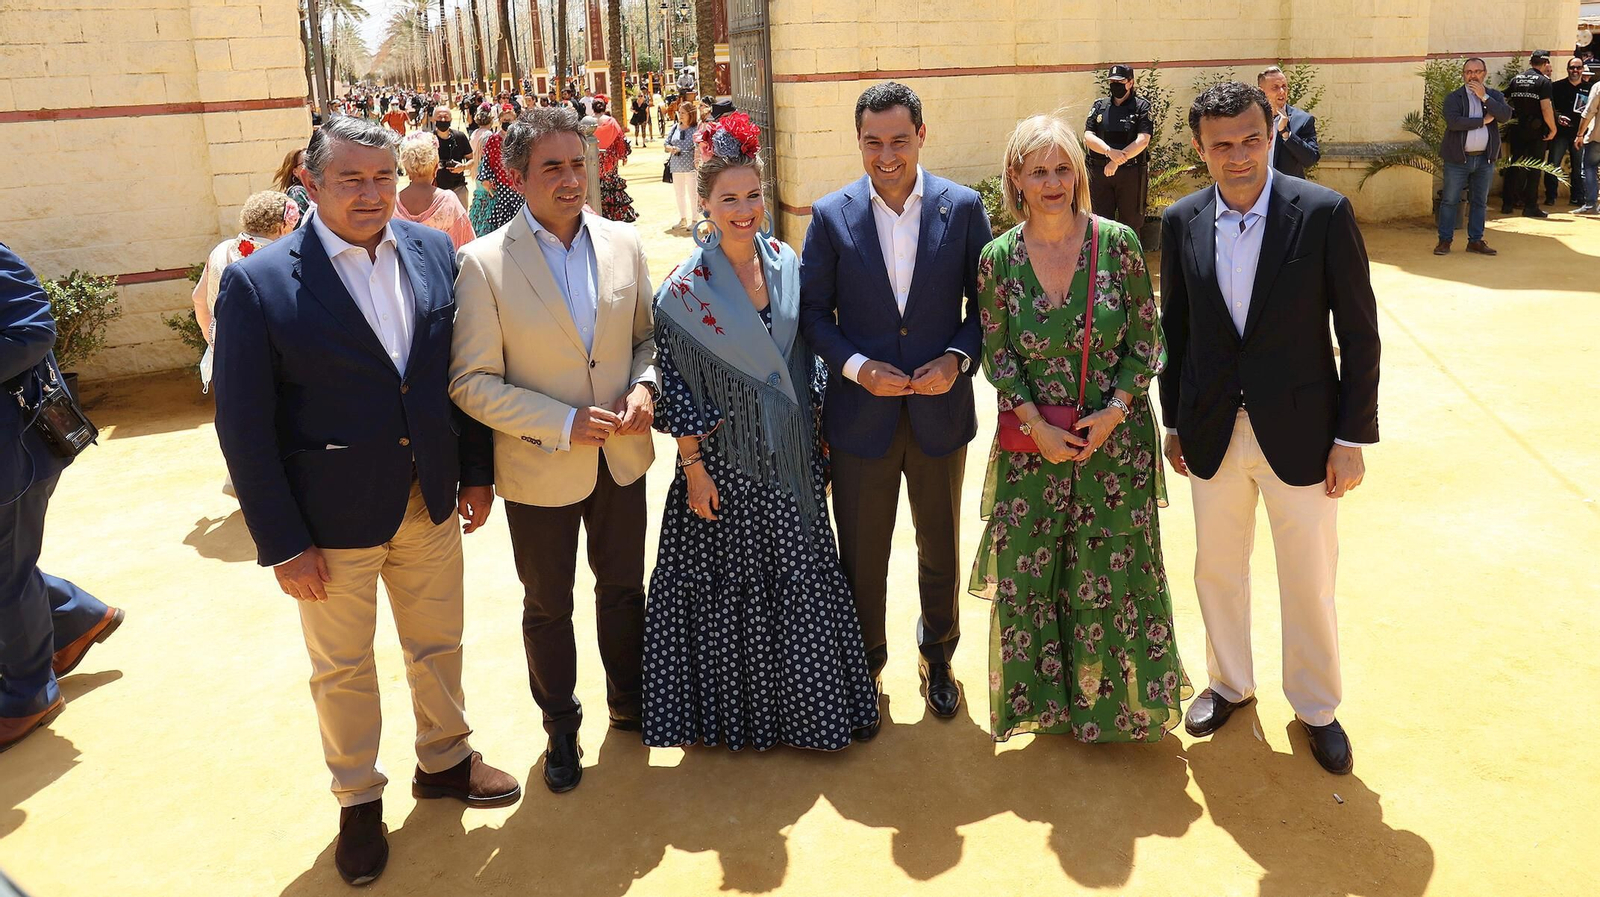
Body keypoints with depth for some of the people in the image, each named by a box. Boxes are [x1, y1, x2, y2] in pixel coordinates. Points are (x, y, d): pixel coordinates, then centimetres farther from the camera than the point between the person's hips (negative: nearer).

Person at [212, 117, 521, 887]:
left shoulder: (433, 252, -3)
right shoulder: (258, 283, -14)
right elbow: (244, 426, -13)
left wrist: (477, 470, 5)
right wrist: (283, 543, -13)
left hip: (432, 505, 3)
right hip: (333, 520, -3)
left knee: (438, 645, 21)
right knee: (342, 669, 16)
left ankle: (444, 759, 44)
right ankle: (358, 800, 38)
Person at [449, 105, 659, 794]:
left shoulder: (623, 244, -3)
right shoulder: (485, 263, -15)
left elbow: (649, 333, 8)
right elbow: (472, 382, -14)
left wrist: (645, 387, -13)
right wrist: (564, 424, -22)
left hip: (622, 458, 3)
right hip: (539, 471, -3)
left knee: (623, 587, 21)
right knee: (548, 607, 15)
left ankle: (630, 703, 44)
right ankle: (561, 730, 38)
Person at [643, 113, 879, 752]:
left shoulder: (787, 263, 2)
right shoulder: (686, 287, -13)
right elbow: (675, 382, -11)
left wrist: (818, 425, 9)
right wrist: (693, 466, -12)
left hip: (792, 457, 5)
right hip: (726, 461, -4)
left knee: (801, 579, 14)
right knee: (732, 584, 8)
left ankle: (804, 699, 34)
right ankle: (737, 709, 28)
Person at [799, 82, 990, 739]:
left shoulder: (963, 208, -4)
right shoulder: (831, 216, -4)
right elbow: (813, 313, -1)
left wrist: (959, 358, -16)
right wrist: (856, 366, -15)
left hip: (941, 413, 1)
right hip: (861, 415, 0)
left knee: (940, 550, 18)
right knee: (862, 558, 11)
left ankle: (937, 656, 42)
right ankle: (864, 669, 33)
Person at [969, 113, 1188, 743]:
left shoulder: (1117, 242, -7)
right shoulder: (999, 258, -5)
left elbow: (1146, 342, -2)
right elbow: (997, 356, -1)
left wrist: (1113, 411, -13)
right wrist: (1038, 425, -11)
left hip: (1115, 437, 0)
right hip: (1033, 442, 1)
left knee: (1116, 571, 10)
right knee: (1031, 571, 10)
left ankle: (1117, 696, 33)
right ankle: (1048, 693, 33)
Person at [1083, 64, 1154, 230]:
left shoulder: (1142, 106, 1)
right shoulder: (1099, 106, 11)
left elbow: (1142, 141, -10)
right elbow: (1088, 136, 0)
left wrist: (1117, 162, -19)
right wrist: (1110, 151, -17)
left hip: (1131, 173, -3)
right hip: (1099, 171, 3)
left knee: (1131, 222, 3)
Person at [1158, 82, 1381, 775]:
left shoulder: (1324, 213, -11)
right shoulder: (1182, 222, -2)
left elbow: (1359, 333, -8)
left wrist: (1353, 437, -9)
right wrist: (1173, 422, 8)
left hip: (1299, 433, -3)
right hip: (1212, 433, 3)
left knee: (1310, 583, 10)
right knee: (1217, 570, 18)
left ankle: (1316, 706, 33)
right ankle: (1229, 683, 41)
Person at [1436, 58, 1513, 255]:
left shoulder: (1494, 95, 8)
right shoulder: (1453, 97, -2)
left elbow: (1506, 115, -10)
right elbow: (1453, 121, -19)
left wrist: (1484, 97, -14)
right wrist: (1483, 121, -13)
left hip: (1485, 158, 3)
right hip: (1458, 158, -3)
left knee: (1480, 202, 9)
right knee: (1450, 200, 0)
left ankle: (1475, 240, 17)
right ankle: (1444, 240, 7)